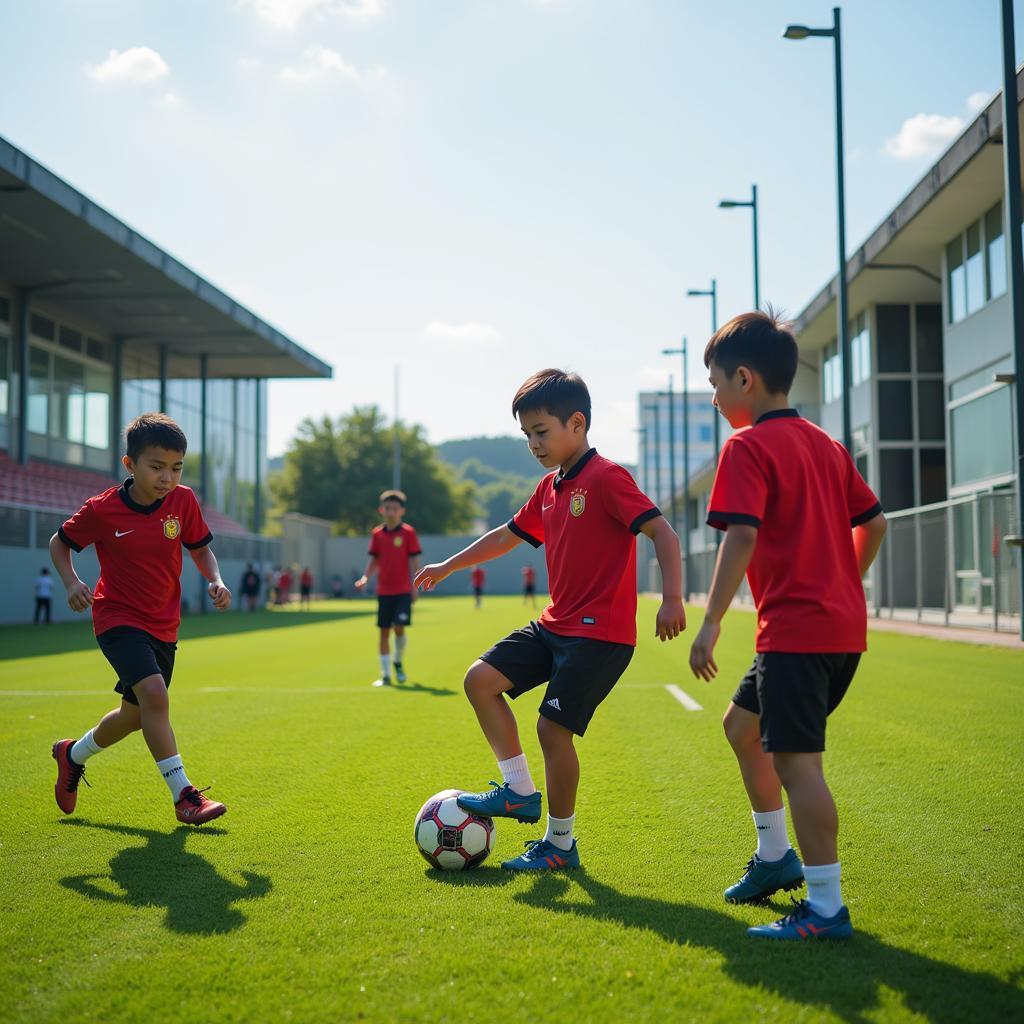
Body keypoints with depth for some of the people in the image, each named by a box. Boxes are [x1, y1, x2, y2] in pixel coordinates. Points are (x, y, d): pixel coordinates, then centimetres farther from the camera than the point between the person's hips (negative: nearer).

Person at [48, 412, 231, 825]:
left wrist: (216, 581, -10)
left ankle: (72, 755, 43)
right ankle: (184, 795, -19)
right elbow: (59, 543, 2)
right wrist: (72, 583, -15)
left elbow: (200, 547, 8)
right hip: (118, 617, -5)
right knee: (153, 693, -27)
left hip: (163, 625, 5)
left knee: (135, 715, 15)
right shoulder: (102, 510, -15)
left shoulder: (184, 501, -7)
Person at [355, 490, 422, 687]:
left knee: (399, 627, -14)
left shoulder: (408, 532, -3)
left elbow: (414, 561, -3)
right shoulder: (377, 534, 6)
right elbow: (374, 560, 11)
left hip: (403, 591, -3)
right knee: (384, 631, 4)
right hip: (383, 591, 3)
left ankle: (399, 662, 13)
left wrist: (414, 587, -7)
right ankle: (385, 674, 12)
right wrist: (365, 578, -5)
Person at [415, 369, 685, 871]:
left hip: (600, 632, -9)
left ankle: (560, 845, 10)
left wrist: (672, 599, -31)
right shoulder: (549, 489, 13)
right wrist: (447, 567, 31)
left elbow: (662, 533, -19)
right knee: (481, 678, 1)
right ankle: (520, 791, 9)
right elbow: (508, 535, 27)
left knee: (553, 727, -8)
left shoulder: (606, 478, -13)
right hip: (555, 624, 9)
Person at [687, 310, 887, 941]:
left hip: (795, 628, -10)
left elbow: (742, 536, -19)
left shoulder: (747, 447, -9)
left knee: (796, 759, -7)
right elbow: (874, 522, 18)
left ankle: (826, 908, -3)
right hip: (844, 623, 10)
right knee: (743, 724, 23)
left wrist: (712, 622, -18)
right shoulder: (825, 443, 16)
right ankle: (776, 857, 30)